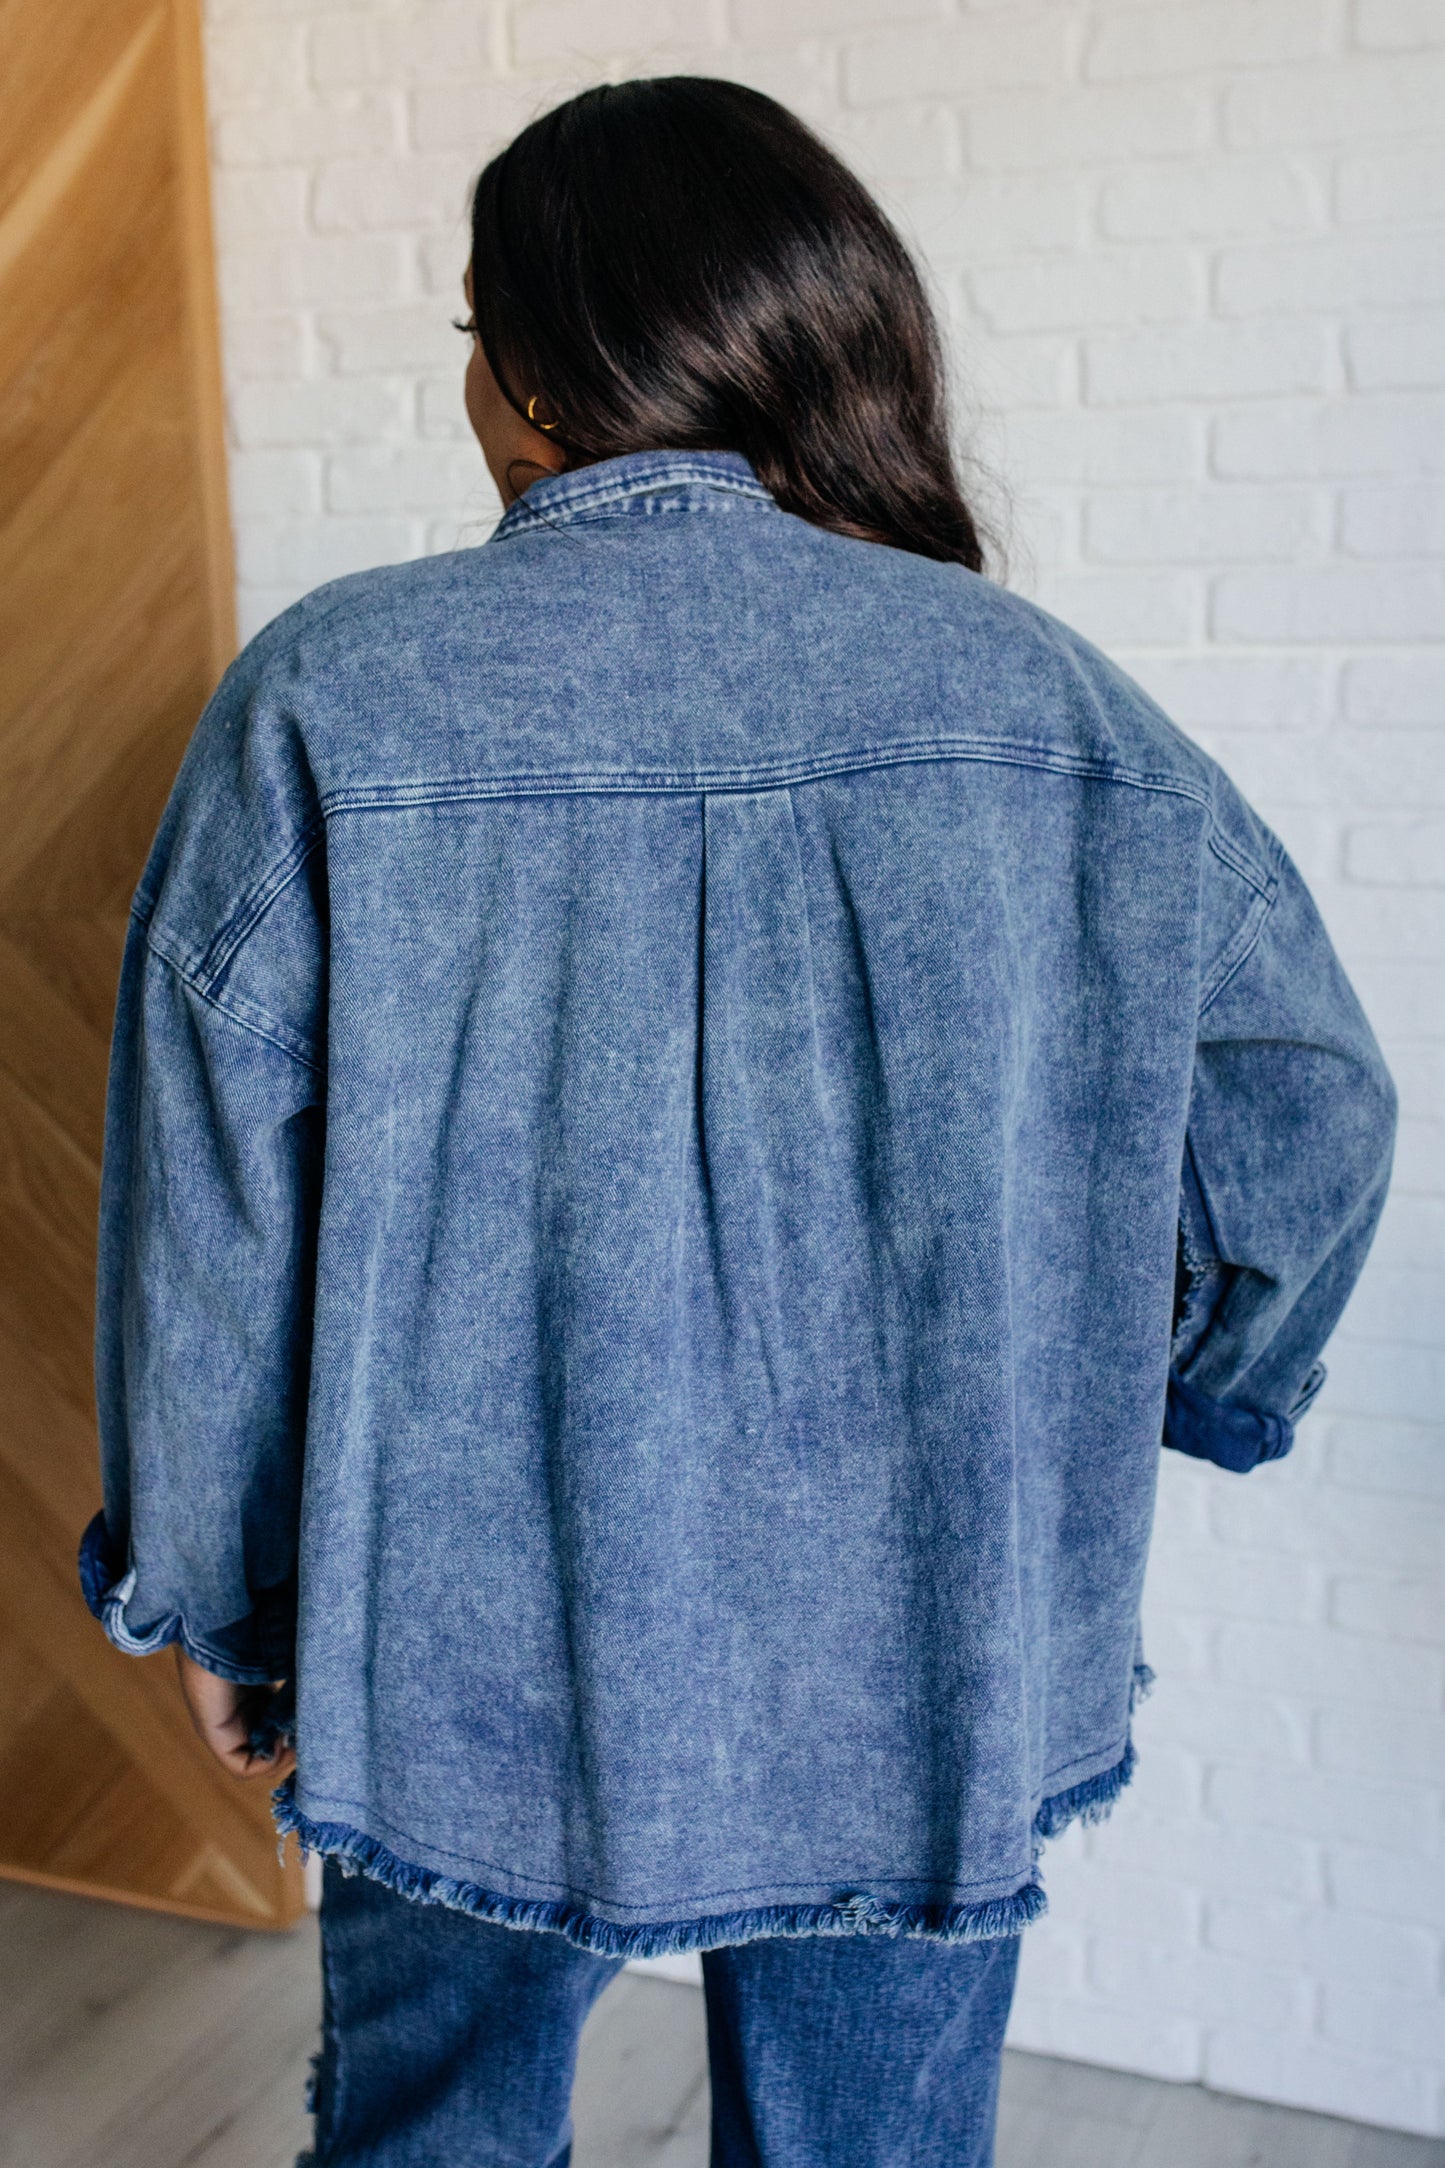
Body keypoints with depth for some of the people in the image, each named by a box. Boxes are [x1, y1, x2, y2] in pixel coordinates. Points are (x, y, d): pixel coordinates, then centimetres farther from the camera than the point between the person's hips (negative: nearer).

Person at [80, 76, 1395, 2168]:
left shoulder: (329, 698, -12)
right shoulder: (1033, 689, -7)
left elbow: (212, 1211, -8)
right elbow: (1311, 1096, -1)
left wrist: (210, 1589, 7)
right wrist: (1172, 1402, 16)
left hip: (474, 1670, -1)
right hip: (925, 1683, 2)